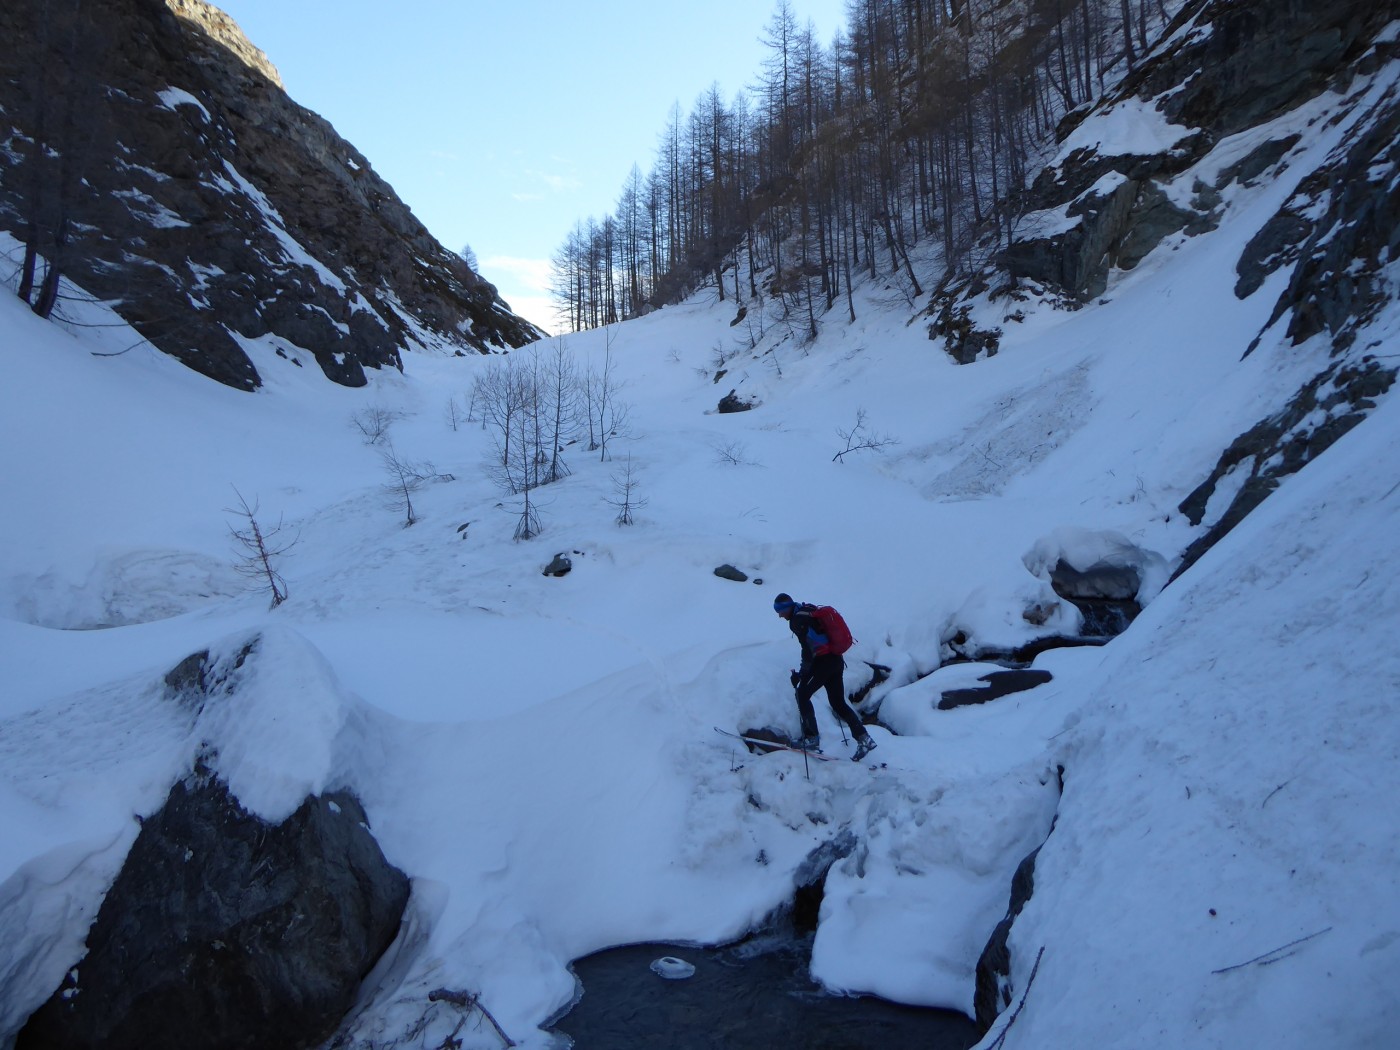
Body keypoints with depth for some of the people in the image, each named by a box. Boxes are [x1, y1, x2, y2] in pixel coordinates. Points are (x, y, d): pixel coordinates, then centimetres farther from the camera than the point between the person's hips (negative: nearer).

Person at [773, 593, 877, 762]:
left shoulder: (797, 619, -12)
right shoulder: (809, 611, 16)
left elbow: (808, 648, -19)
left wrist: (802, 673, -13)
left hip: (823, 662, -9)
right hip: (836, 660, 9)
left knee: (802, 695, 2)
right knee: (838, 703, 11)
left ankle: (811, 738, 2)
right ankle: (863, 738, 5)